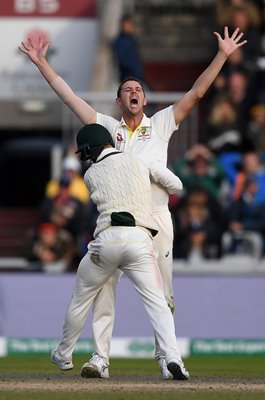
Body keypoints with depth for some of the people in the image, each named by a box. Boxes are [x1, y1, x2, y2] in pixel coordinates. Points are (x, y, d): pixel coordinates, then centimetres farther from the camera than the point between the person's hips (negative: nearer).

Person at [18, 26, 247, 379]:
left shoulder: (161, 124, 13)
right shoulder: (107, 127, 13)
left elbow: (196, 93, 10)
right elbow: (69, 97, 13)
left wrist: (222, 56, 4)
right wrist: (42, 64, 10)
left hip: (155, 217, 0)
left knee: (163, 293, 0)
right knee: (103, 289, -6)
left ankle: (165, 355, 9)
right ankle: (100, 356, -5)